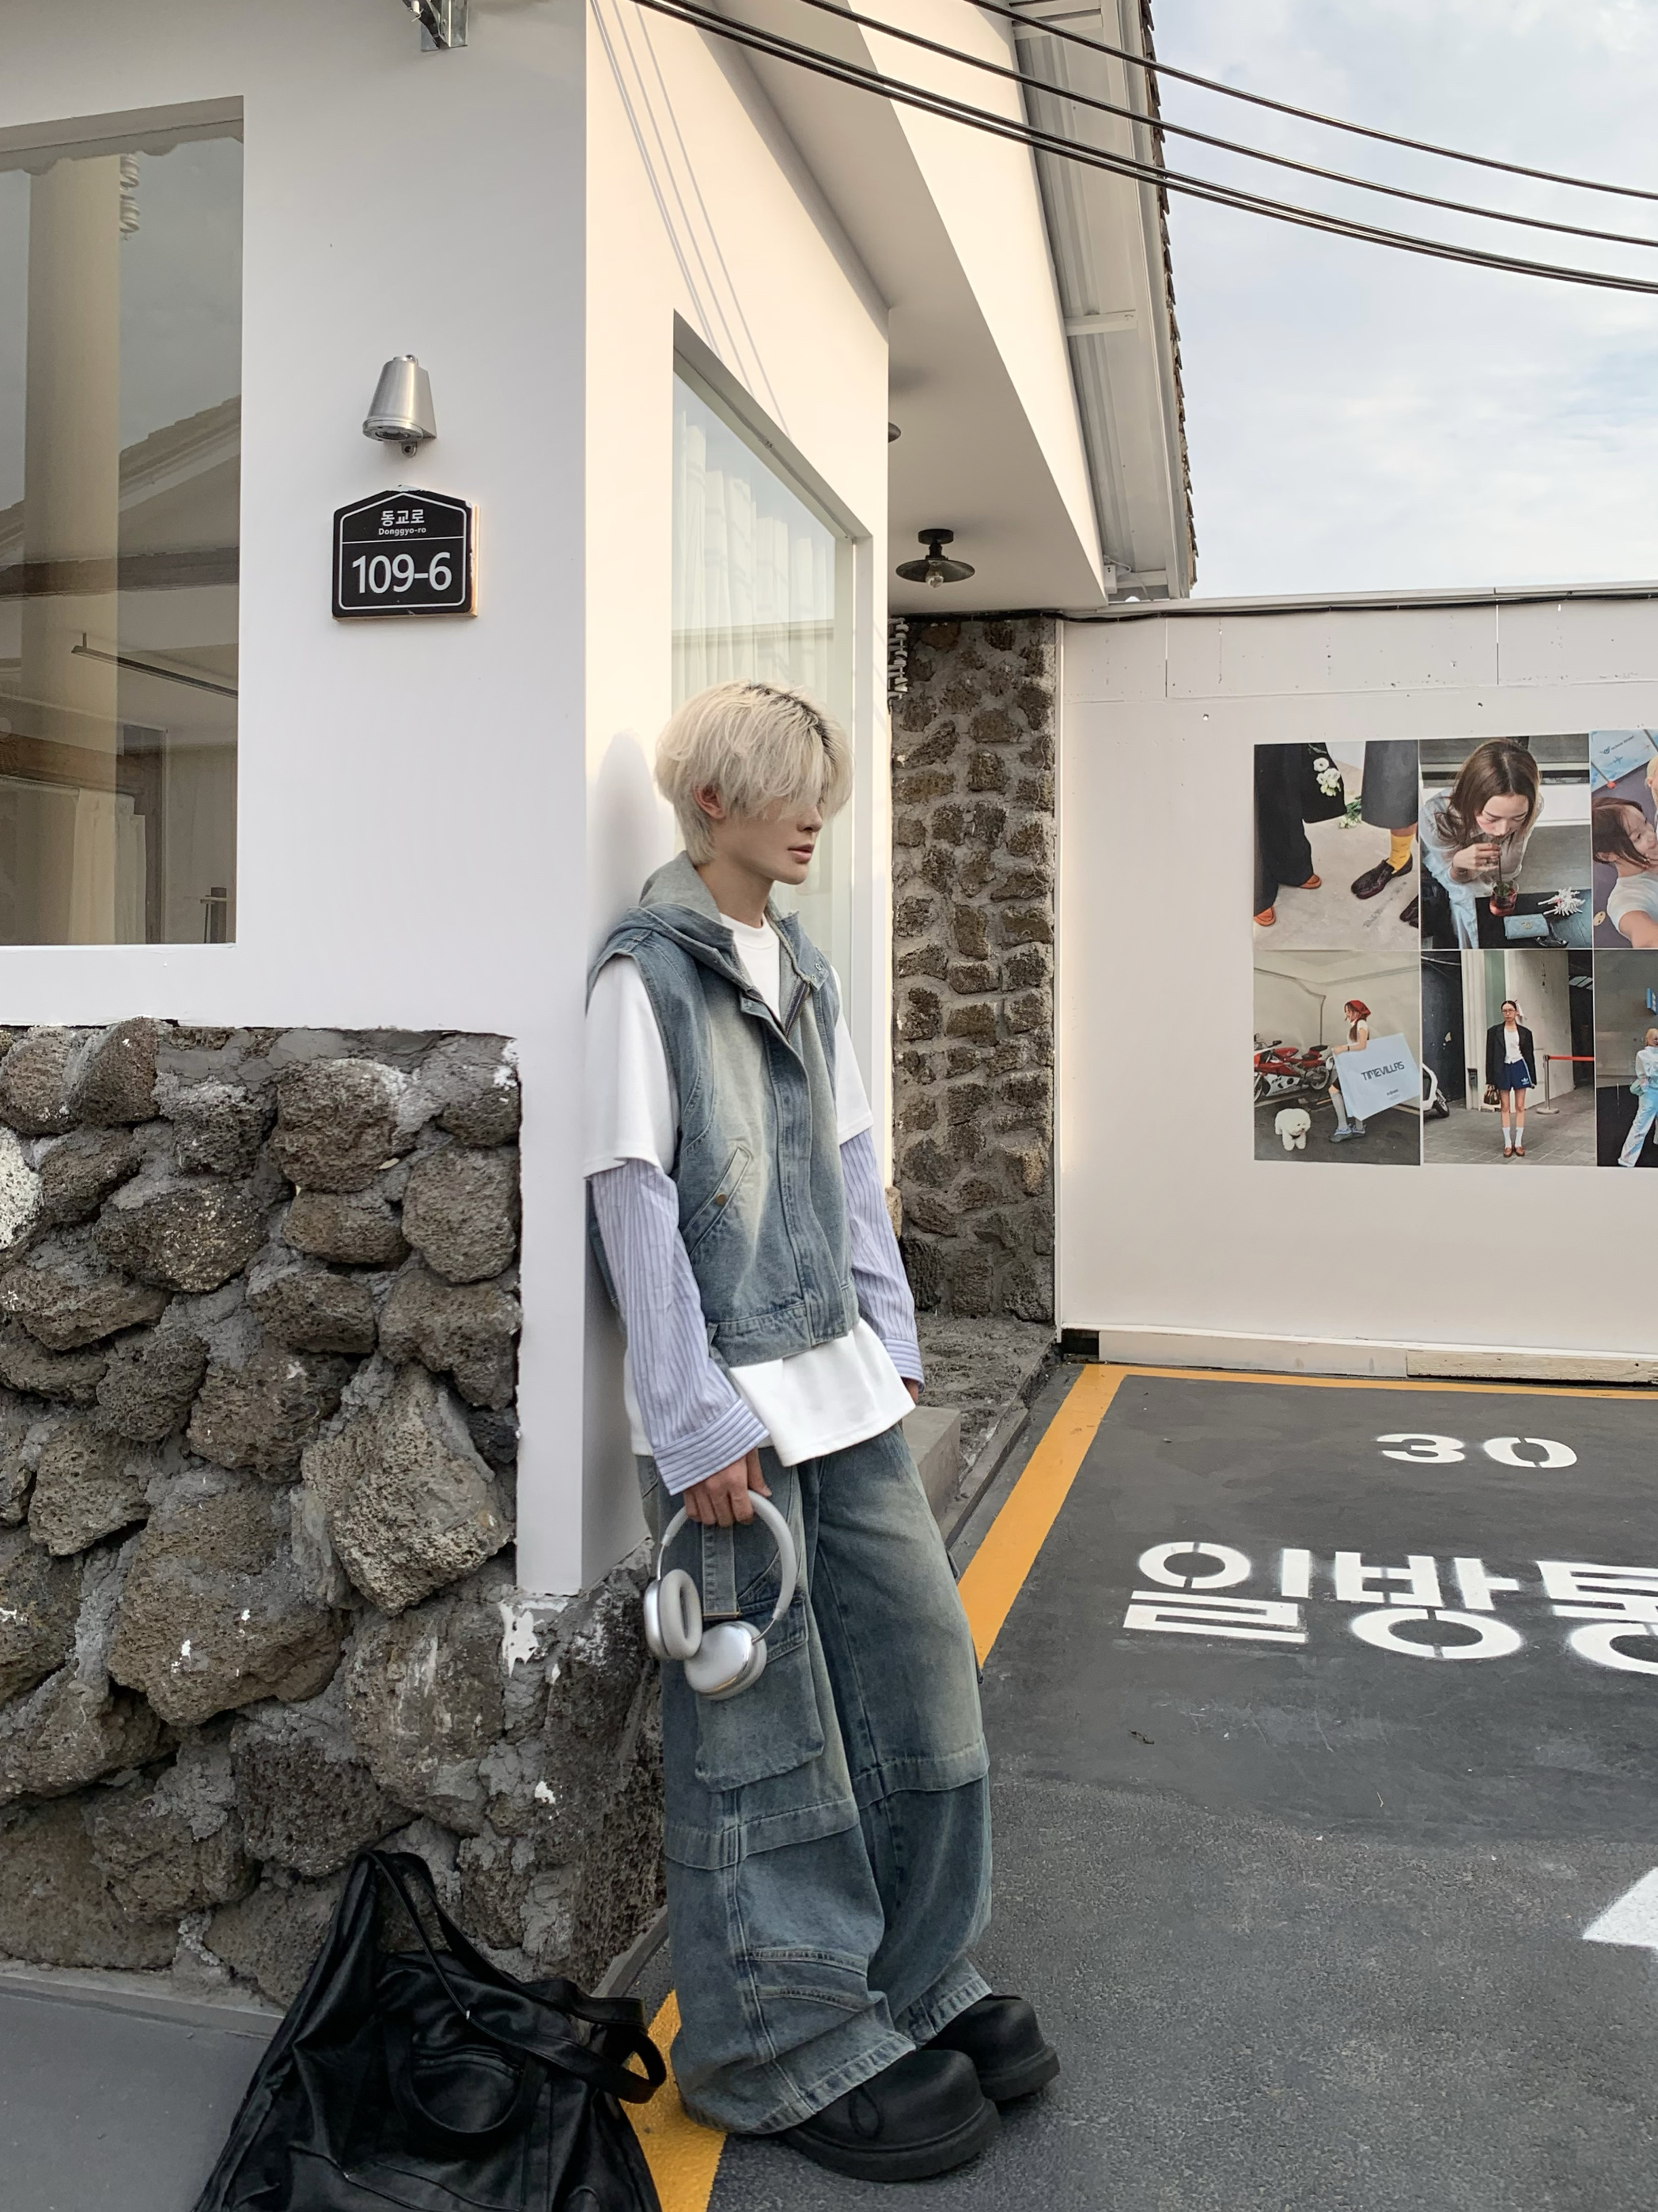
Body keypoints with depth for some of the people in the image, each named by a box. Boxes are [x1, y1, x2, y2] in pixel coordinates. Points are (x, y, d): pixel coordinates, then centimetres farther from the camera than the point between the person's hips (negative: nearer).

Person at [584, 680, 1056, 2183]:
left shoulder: (807, 972, 14)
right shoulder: (645, 973, -9)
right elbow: (635, 1205, -14)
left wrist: (891, 1339, 11)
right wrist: (697, 1424, -16)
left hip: (841, 1387, 7)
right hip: (728, 1408, -7)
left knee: (923, 1670, 11)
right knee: (767, 1739, 4)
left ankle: (914, 1980, 31)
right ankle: (795, 2046, 22)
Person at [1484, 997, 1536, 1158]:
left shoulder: (1525, 1032, 4)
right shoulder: (1494, 1031, 1)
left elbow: (1529, 1055, 7)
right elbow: (1490, 1055, 0)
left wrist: (1533, 1078, 5)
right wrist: (1490, 1079, -3)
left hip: (1519, 1068, 1)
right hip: (1502, 1069, -1)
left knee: (1520, 1107, 3)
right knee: (1505, 1107, 3)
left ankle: (1518, 1143, 8)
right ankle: (1508, 1144, 7)